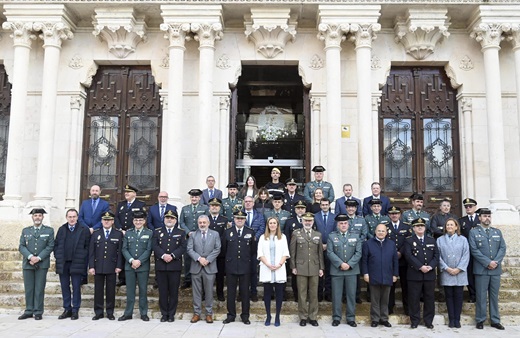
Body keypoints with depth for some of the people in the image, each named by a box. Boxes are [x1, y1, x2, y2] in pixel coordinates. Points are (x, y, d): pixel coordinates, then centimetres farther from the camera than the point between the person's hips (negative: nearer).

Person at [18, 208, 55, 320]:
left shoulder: (49, 230, 6)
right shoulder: (25, 230, 13)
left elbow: (50, 247, -2)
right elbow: (21, 246, 5)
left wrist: (38, 258, -12)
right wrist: (30, 256, -12)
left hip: (42, 264, -2)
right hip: (27, 264, 2)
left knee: (39, 289, -1)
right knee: (28, 289, 5)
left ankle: (38, 312, 5)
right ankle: (28, 311, 14)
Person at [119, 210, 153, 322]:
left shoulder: (149, 233, 3)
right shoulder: (128, 233, 10)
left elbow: (149, 250, -4)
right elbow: (124, 249, 4)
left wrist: (139, 261, -14)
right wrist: (131, 260, -11)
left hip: (143, 266, -2)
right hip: (129, 266, 2)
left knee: (143, 290, 4)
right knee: (130, 290, 6)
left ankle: (143, 313, 13)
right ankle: (128, 313, 14)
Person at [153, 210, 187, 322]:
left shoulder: (181, 233, 10)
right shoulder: (157, 232, 12)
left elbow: (183, 247, -1)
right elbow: (155, 246, 0)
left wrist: (172, 256, -15)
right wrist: (163, 255, -16)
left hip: (175, 266, -1)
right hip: (160, 266, 1)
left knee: (174, 291, 2)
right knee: (162, 291, 4)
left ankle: (171, 314, 11)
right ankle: (164, 314, 13)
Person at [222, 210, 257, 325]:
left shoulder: (251, 233, 2)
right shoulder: (227, 232, 3)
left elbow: (253, 250, 9)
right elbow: (224, 248, 12)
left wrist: (250, 261, 11)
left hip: (245, 267, 0)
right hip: (231, 266, 1)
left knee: (245, 292, 5)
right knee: (231, 292, 6)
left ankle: (245, 316, 16)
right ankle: (231, 315, 17)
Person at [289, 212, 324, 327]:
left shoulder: (318, 235, 10)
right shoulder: (296, 234, 2)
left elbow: (320, 252, 10)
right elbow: (292, 252, 2)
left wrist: (321, 268, 5)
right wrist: (293, 267, -3)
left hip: (314, 269, 2)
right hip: (301, 268, -2)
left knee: (314, 294, 7)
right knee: (302, 294, 3)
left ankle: (313, 317, 17)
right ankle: (303, 317, 14)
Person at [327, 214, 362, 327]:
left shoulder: (355, 237, 9)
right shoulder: (331, 236, 5)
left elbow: (358, 253, 1)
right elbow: (330, 253, -4)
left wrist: (349, 264, -11)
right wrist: (341, 264, -14)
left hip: (352, 270, 1)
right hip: (336, 270, -1)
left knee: (351, 295, 5)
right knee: (336, 295, 3)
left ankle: (351, 318, 15)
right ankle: (336, 317, 13)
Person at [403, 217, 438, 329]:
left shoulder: (432, 241, 15)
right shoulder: (409, 241, 2)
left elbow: (436, 256, 6)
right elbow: (409, 256, -10)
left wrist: (430, 266, -11)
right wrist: (420, 267, -18)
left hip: (430, 274, 3)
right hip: (414, 275, -3)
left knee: (430, 298, 7)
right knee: (414, 299, 1)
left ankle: (428, 321, 17)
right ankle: (414, 321, 10)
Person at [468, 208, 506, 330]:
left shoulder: (497, 232, 14)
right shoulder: (473, 232, 2)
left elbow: (502, 248, 6)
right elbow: (474, 250, -7)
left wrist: (496, 262, -9)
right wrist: (488, 263, -14)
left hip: (496, 269, 3)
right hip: (481, 269, -3)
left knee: (494, 296, 9)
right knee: (481, 296, 0)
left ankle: (495, 320, 17)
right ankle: (480, 320, 9)